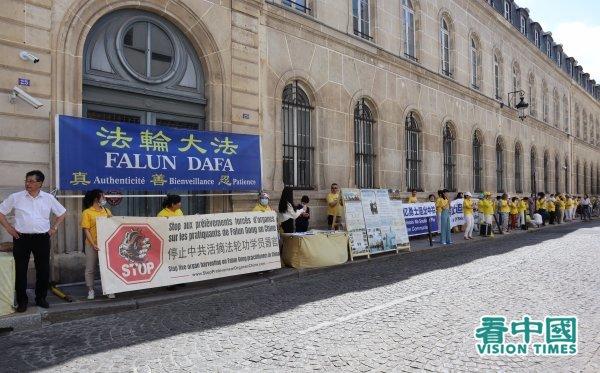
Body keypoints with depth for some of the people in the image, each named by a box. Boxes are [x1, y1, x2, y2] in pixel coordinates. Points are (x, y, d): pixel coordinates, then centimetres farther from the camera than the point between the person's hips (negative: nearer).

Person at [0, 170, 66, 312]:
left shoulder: (49, 198, 5)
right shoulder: (15, 197, 2)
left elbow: (62, 213, 15)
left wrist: (54, 227, 7)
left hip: (42, 238, 1)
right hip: (21, 238, -1)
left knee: (43, 270, 7)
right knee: (20, 270, 2)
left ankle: (41, 298, 21)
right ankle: (22, 301, 13)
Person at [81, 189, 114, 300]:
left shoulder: (106, 211, 10)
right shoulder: (87, 212, -5)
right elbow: (86, 230, -9)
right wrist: (93, 244, -16)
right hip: (92, 245, -4)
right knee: (90, 269, 7)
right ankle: (90, 290, 20)